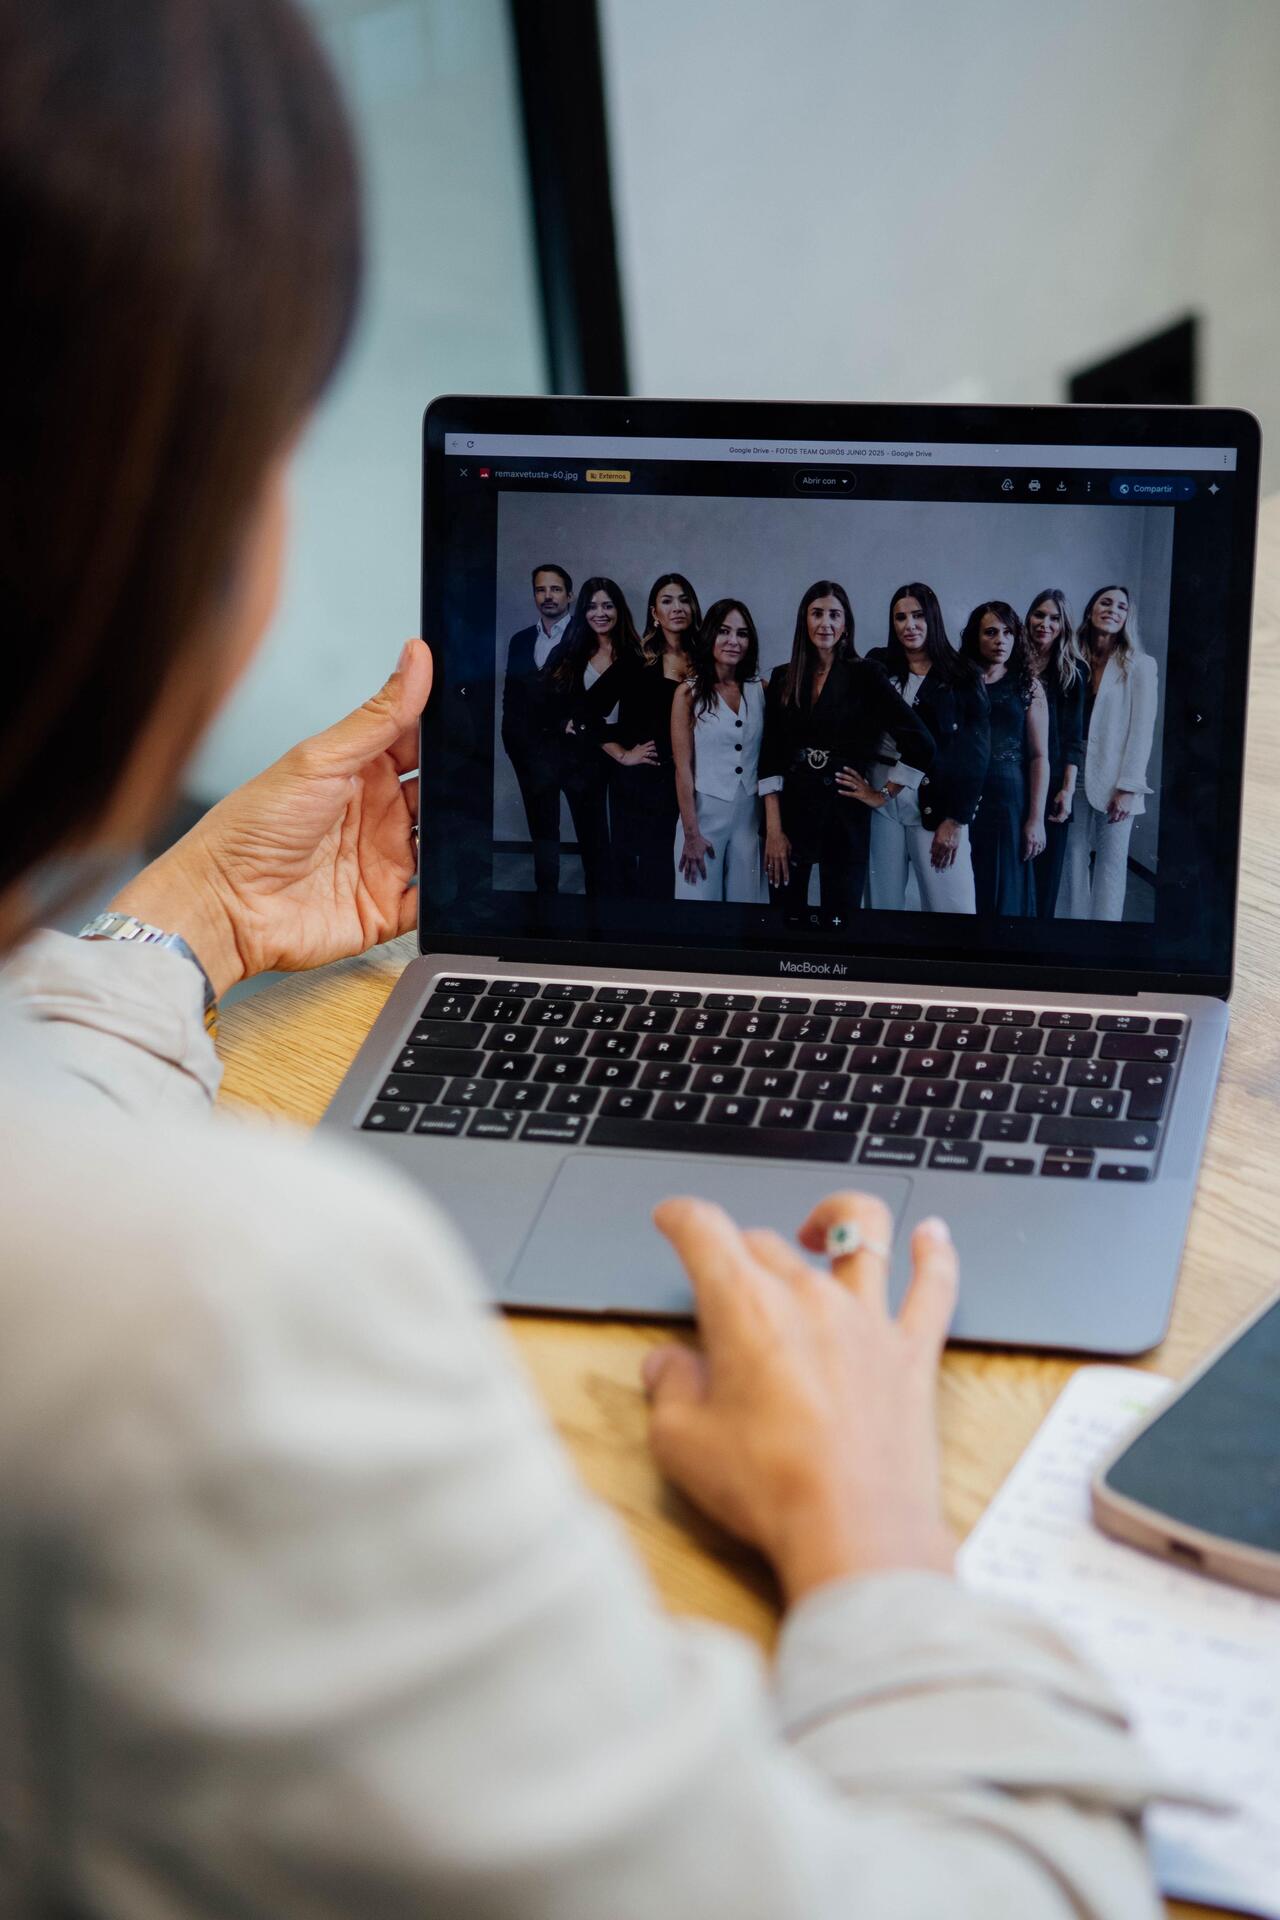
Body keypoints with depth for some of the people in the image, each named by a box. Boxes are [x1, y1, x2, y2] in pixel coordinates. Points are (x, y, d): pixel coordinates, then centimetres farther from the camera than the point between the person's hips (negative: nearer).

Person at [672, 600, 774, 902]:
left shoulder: (760, 691, 5)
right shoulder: (689, 693, -3)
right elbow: (683, 768, -5)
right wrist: (691, 834, -9)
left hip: (751, 815, 2)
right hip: (705, 812, -2)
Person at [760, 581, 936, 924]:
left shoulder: (864, 676, -2)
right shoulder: (783, 679, 7)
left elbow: (920, 743, -8)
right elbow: (770, 758, 3)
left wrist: (883, 795, -3)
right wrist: (773, 829, -5)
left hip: (845, 816, -2)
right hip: (791, 809, 2)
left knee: (840, 922, 1)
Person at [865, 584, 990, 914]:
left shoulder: (963, 677, 1)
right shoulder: (878, 667, 9)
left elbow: (975, 754, -2)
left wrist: (956, 820, -7)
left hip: (938, 811, -2)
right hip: (881, 805, 2)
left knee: (951, 912, -7)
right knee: (883, 909, 3)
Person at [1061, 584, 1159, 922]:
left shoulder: (1139, 665, -1)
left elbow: (1142, 730, -5)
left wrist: (1128, 787, -11)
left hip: (1114, 780, -3)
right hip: (1075, 776, 3)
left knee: (1110, 864, -1)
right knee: (1076, 861, 5)